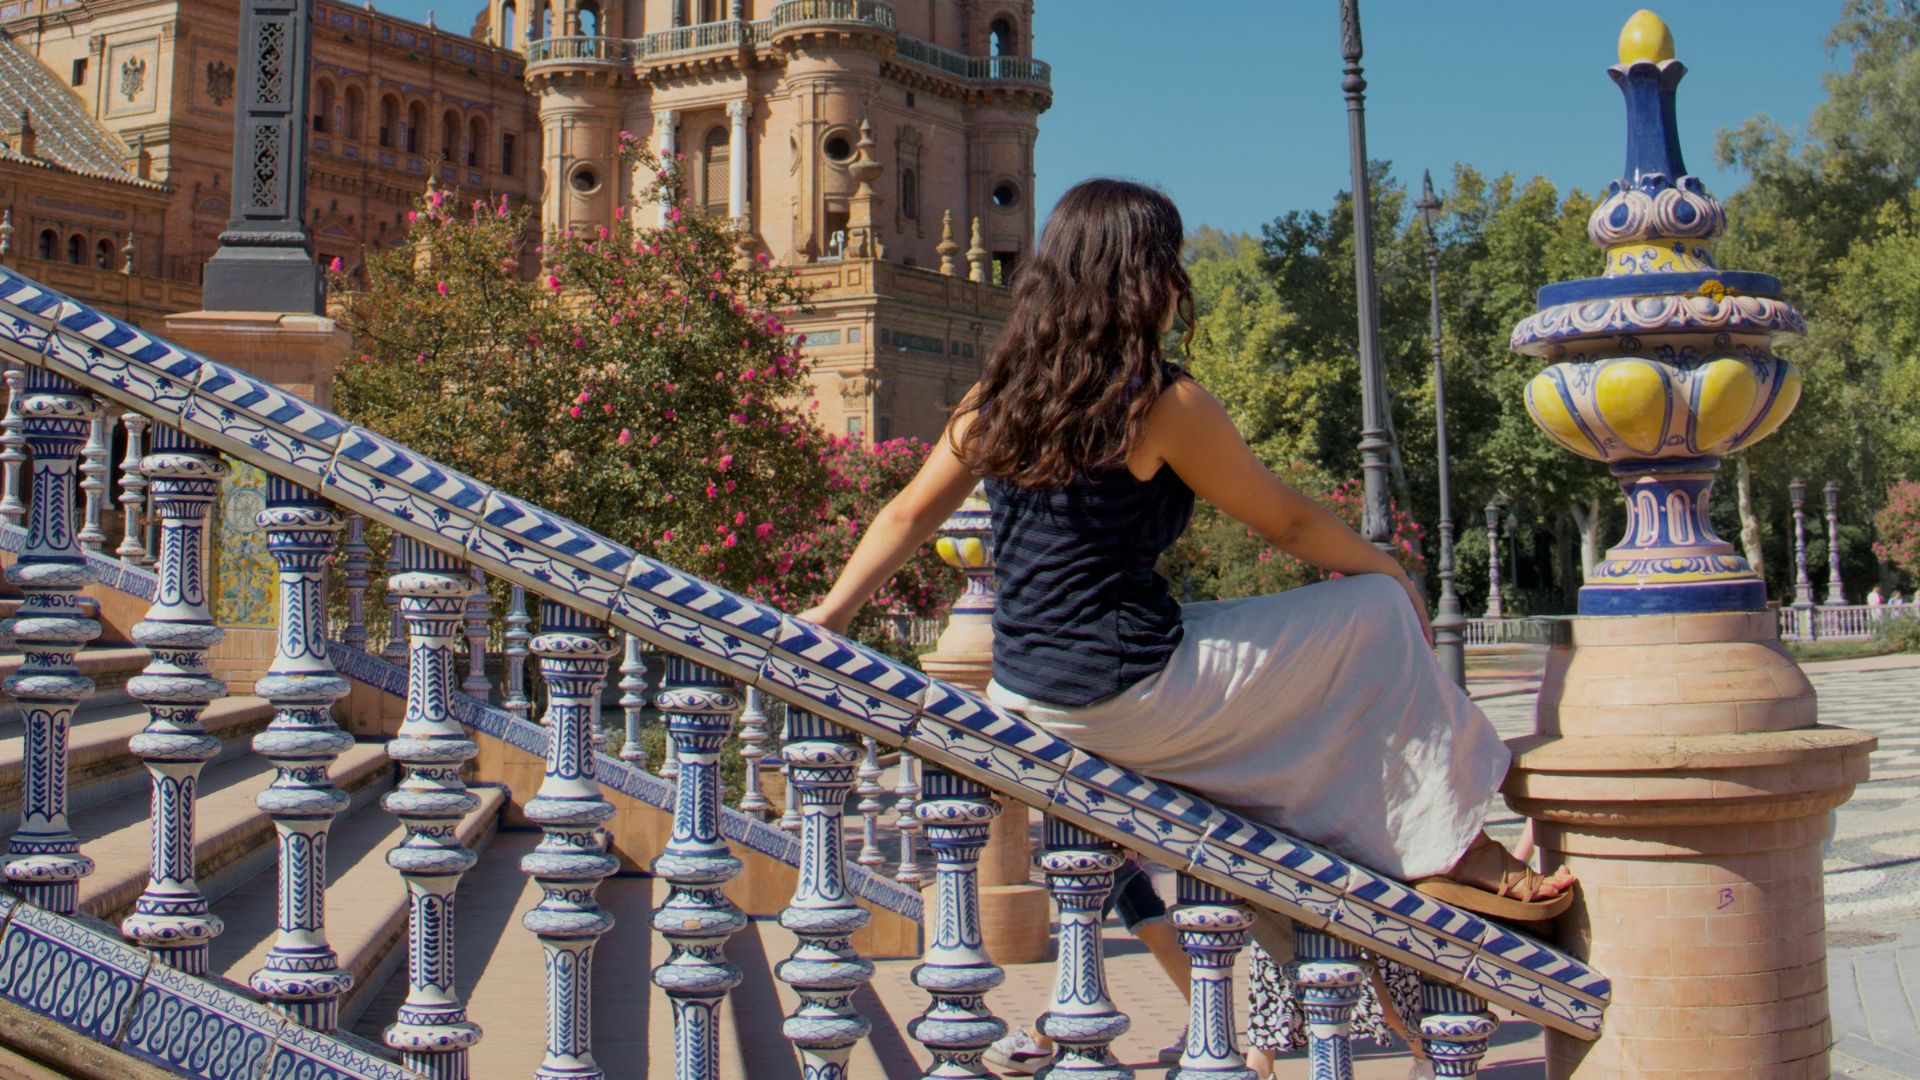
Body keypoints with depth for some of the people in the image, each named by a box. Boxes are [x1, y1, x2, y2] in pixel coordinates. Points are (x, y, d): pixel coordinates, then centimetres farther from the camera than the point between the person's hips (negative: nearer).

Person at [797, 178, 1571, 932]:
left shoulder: (1000, 394, 4)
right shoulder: (1165, 404, -14)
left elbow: (907, 516, 8)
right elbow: (1286, 522, -2)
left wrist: (830, 613, 19)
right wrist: (1385, 569, 14)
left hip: (1027, 697, 8)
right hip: (1129, 698, -8)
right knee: (1379, 612, 6)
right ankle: (1454, 853, 17)